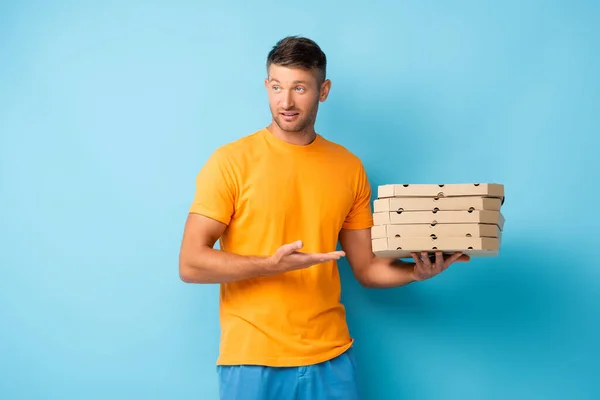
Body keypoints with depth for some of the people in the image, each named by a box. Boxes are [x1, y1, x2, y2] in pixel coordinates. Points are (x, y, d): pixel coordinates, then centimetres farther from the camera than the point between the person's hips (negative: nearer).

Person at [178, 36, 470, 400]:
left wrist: (416, 271, -9)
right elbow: (191, 264, -10)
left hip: (331, 356, 3)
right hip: (253, 359, -3)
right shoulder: (231, 161, -7)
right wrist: (270, 265, -22)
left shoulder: (350, 168, 5)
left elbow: (367, 268, 9)